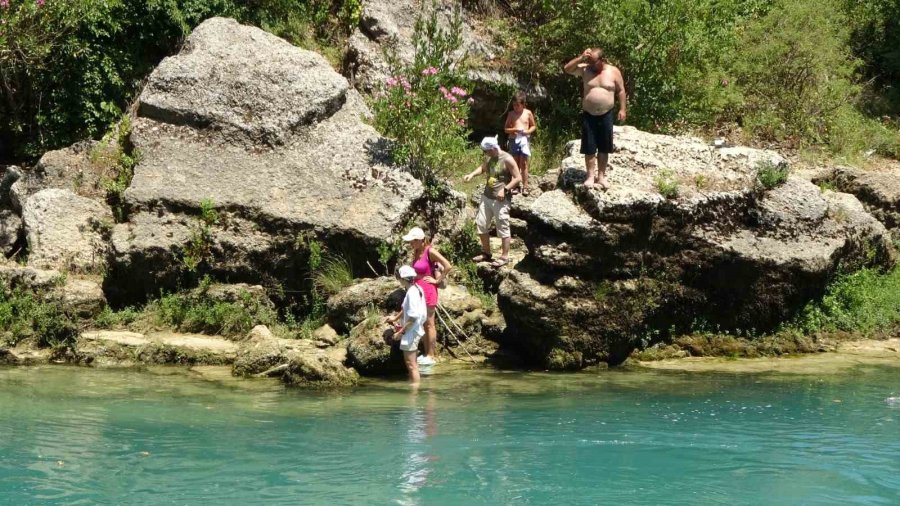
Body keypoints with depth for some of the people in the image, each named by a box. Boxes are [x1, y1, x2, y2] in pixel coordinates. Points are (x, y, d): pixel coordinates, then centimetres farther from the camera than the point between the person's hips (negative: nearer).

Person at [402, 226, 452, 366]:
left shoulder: (430, 252, -15)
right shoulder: (416, 253, 7)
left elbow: (448, 266, -19)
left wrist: (437, 280, -12)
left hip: (428, 290, -8)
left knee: (429, 324, -1)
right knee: (422, 324, 13)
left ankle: (431, 356, 4)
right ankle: (426, 354, 20)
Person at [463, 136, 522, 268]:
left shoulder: (507, 159, -15)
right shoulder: (489, 158, 6)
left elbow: (518, 178, -14)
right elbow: (483, 168, 27)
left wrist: (505, 189, -22)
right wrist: (472, 174, 8)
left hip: (501, 200, -8)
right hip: (487, 197, 8)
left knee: (503, 228, -3)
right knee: (481, 224, 11)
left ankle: (504, 257, 5)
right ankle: (486, 253, 25)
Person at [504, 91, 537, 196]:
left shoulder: (528, 113, 3)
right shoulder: (511, 114, 5)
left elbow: (534, 126, 12)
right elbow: (505, 129, 7)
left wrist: (529, 131, -8)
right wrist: (514, 129, -12)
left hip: (524, 139, -2)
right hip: (514, 140, 2)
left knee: (524, 163, -5)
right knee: (515, 164, 4)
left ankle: (525, 187, -3)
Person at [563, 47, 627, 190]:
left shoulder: (613, 71, -1)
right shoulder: (585, 70, 1)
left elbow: (621, 91, 3)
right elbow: (567, 69, -4)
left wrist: (622, 109, -3)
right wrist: (581, 58, -13)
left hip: (606, 115, 0)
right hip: (589, 115, 0)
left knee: (604, 148, 6)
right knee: (589, 148, 0)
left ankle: (601, 176, 15)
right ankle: (590, 176, 6)